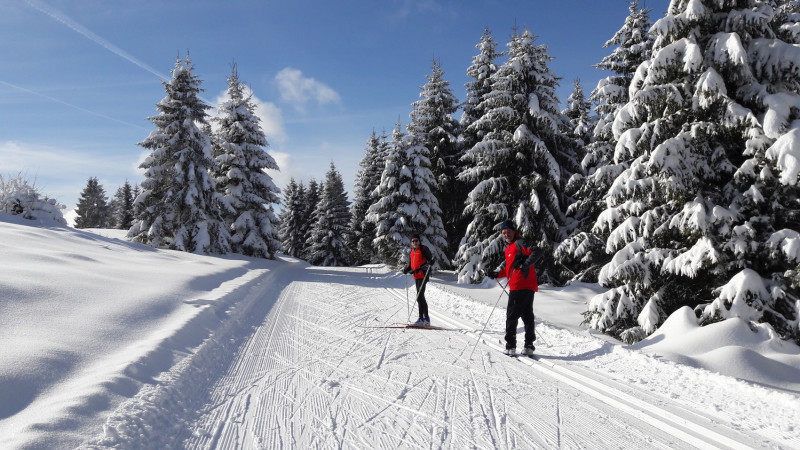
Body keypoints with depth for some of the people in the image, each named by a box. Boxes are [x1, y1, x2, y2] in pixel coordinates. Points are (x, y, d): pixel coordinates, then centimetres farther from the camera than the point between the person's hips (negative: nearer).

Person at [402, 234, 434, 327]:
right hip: (416, 276, 8)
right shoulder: (411, 252, 17)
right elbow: (410, 265, 22)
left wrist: (430, 262, -28)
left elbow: (430, 259, -6)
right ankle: (426, 319, 20)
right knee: (420, 297, 12)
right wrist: (406, 269, 3)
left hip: (423, 275, -8)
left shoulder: (424, 249, -3)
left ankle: (422, 319, -15)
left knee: (420, 296, -15)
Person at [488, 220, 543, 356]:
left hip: (520, 286, -10)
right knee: (527, 315, 9)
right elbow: (509, 267, 31)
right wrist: (497, 274, 20)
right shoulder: (509, 247, 22)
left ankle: (511, 346, -2)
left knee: (512, 315, -5)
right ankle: (529, 346, 13)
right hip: (528, 287, 10)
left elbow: (537, 252, -20)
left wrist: (525, 264, -28)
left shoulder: (519, 243, -7)